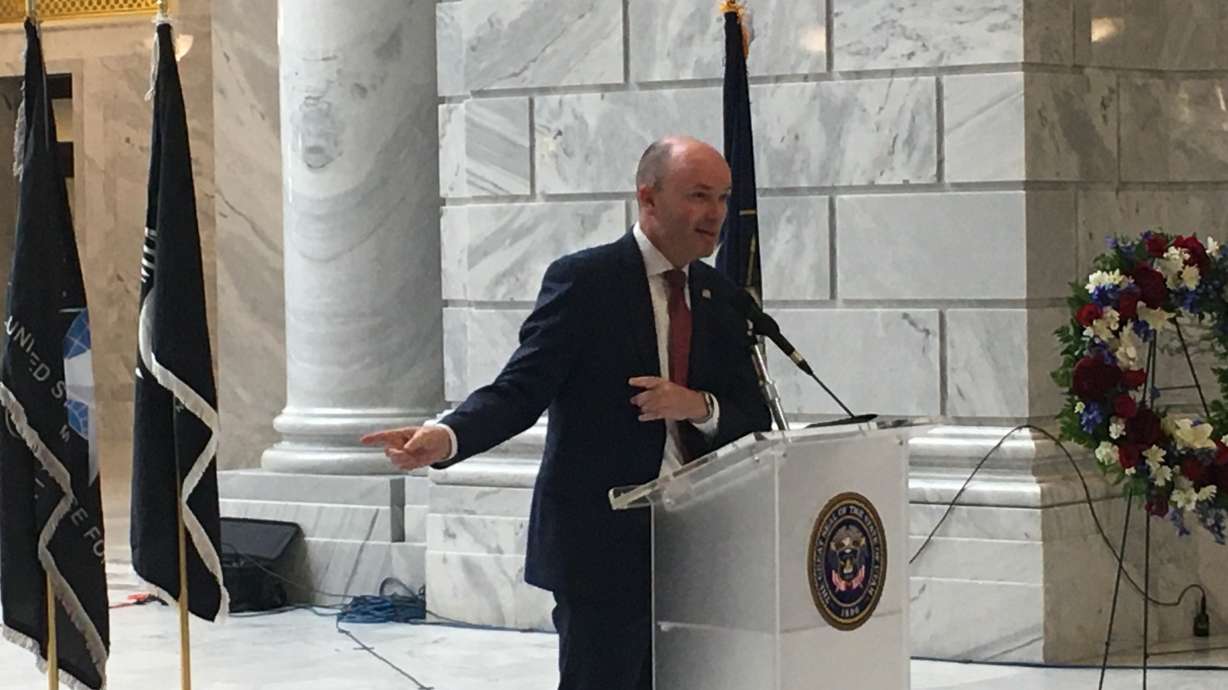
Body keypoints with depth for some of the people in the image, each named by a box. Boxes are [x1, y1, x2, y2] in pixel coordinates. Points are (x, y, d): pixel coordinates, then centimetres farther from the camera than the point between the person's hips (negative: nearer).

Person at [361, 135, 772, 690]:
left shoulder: (718, 296, 11)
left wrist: (700, 406, -12)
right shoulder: (583, 280, -6)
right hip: (601, 547, -6)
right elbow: (519, 392, -11)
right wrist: (446, 437, -30)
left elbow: (754, 418, 10)